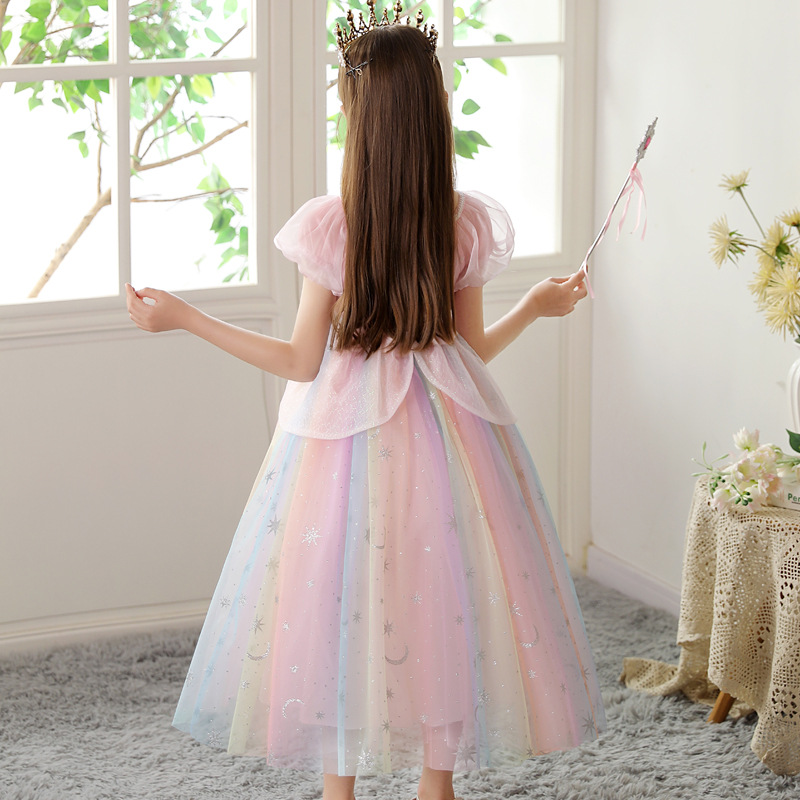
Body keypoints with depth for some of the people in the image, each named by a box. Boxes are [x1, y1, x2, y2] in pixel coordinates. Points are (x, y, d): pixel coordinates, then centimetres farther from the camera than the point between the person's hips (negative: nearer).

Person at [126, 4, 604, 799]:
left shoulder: (329, 225, -15)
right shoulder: (467, 223, -6)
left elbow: (301, 363, -9)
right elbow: (471, 349, 2)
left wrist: (182, 317, -4)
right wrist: (534, 307, 22)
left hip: (346, 433, -2)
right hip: (444, 433, 3)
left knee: (339, 608, 9)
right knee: (440, 603, 13)